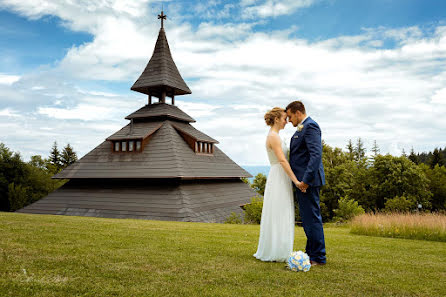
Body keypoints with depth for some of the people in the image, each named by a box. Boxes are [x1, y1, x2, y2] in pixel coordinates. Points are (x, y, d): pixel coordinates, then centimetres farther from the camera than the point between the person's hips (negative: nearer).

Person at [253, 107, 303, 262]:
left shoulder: (275, 136, 17)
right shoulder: (273, 136, -13)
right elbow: (282, 160, -20)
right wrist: (295, 180, -21)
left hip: (280, 179, 10)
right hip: (279, 179, -10)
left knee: (279, 217, 13)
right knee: (278, 216, -4)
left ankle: (270, 251, 20)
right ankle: (277, 253, 3)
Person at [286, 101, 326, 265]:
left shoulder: (310, 126, -13)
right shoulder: (302, 128, 19)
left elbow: (316, 155, -23)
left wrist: (306, 179, -26)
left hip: (308, 180, -11)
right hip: (302, 180, 11)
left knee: (312, 217, -4)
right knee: (306, 217, 17)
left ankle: (318, 257, 5)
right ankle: (310, 252, 28)